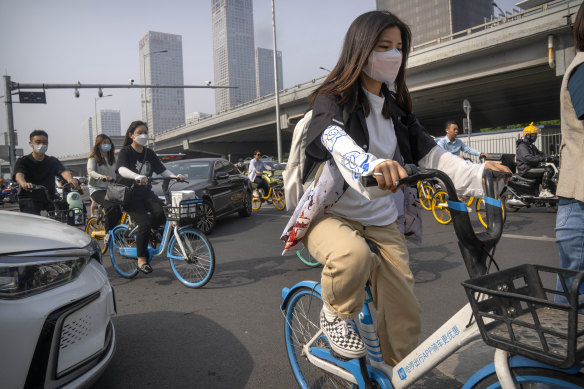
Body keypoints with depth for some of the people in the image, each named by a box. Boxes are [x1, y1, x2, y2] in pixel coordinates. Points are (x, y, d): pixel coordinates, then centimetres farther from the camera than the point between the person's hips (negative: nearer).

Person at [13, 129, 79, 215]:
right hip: (29, 199, -3)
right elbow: (19, 175, -18)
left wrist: (70, 180, -36)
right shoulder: (23, 161, 2)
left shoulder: (53, 161, 9)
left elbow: (64, 172, -11)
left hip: (49, 198, 3)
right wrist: (24, 184, -43)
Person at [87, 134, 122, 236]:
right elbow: (90, 171, -16)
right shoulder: (93, 158, 1)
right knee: (112, 206, -31)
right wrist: (102, 177, -36)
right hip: (97, 189, -5)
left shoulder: (113, 158, 19)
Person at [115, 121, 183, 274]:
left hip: (146, 192, 4)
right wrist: (138, 177, -44)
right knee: (144, 223, -22)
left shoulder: (149, 154, 11)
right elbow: (122, 169, -24)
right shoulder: (125, 152, -5)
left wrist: (175, 176, -14)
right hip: (129, 194, -4)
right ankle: (141, 259, -7)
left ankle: (151, 232, 7)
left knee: (161, 212, -25)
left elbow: (162, 170, 6)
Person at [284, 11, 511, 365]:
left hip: (382, 221, 5)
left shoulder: (396, 108, 12)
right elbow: (337, 141, -31)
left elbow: (427, 152, 0)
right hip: (332, 214, -5)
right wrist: (370, 164, -53)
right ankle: (335, 316, -6)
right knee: (353, 255, -38)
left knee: (404, 310, -4)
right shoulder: (332, 100, -8)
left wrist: (477, 173, -19)